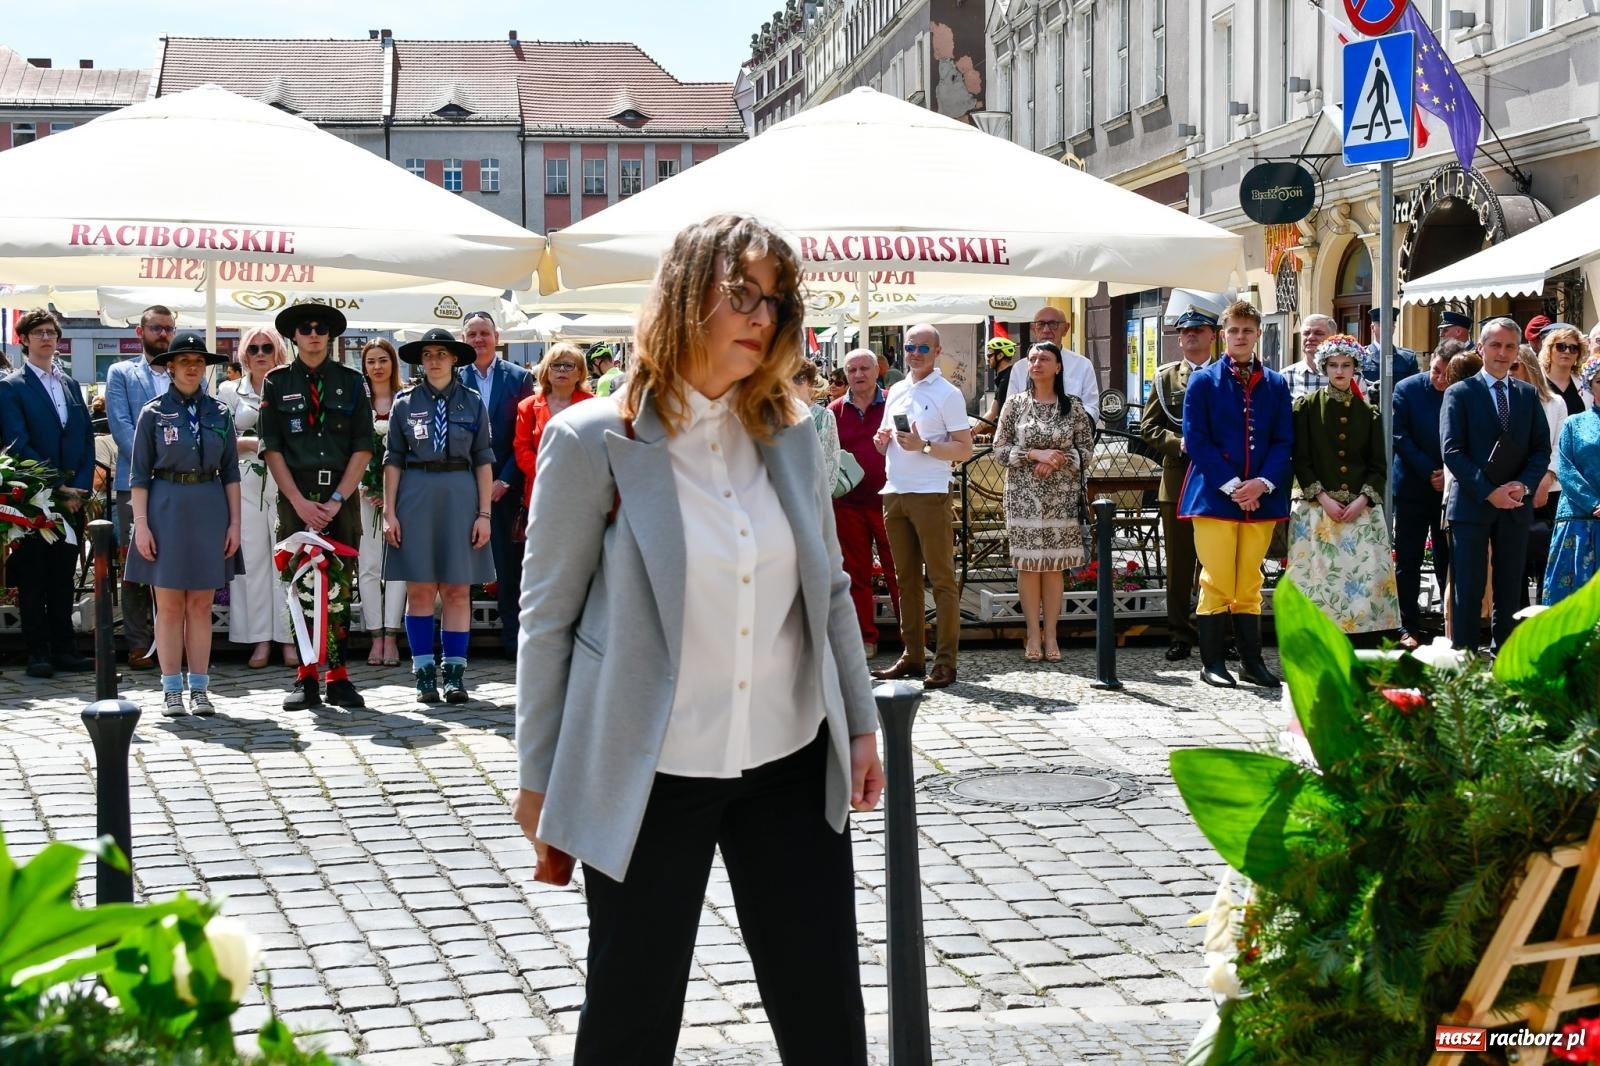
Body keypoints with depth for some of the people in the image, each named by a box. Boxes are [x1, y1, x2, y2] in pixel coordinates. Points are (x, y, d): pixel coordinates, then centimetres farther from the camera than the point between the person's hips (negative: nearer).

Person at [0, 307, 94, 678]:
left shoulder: (71, 384, 15)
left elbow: (87, 439, 12)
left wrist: (80, 487, -2)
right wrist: (56, 488, -13)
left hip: (72, 496, 5)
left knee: (64, 577, 8)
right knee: (33, 578, 0)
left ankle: (64, 649, 13)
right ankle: (38, 653, 3)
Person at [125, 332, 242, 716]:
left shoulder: (219, 413, 8)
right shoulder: (153, 413, 2)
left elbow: (230, 472, 9)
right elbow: (139, 474, 1)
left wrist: (234, 522, 3)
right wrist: (141, 523, -7)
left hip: (209, 509, 2)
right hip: (166, 507, -2)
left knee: (201, 604, 4)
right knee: (169, 605, 1)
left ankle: (199, 688, 9)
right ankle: (172, 689, 7)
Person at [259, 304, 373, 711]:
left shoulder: (351, 382, 7)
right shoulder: (277, 383, 7)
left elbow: (363, 448, 3)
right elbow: (272, 449, 3)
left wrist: (336, 500, -7)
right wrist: (299, 502, -7)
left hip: (341, 496, 0)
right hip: (295, 496, 0)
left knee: (339, 588, 1)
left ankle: (338, 679, 5)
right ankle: (307, 678, 4)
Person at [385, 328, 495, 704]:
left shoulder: (472, 402, 6)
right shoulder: (405, 402, 7)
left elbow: (483, 460, 5)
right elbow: (393, 459, 6)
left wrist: (484, 514, -2)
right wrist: (389, 513, -1)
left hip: (460, 493, 0)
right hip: (415, 493, 0)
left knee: (457, 590, 1)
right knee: (420, 590, 1)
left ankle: (454, 673, 7)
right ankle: (424, 674, 7)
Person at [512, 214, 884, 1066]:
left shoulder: (791, 435, 4)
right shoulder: (593, 442, -9)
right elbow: (547, 618, -4)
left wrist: (860, 724, 11)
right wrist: (538, 779, -2)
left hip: (792, 767, 4)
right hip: (650, 776, -4)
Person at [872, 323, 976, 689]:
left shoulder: (947, 394, -3)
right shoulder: (897, 391, 16)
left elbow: (965, 449, -7)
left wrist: (924, 445, -19)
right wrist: (882, 441, 3)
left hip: (930, 494, -7)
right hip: (894, 493, 7)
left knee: (941, 578, -4)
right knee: (906, 577, 10)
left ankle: (945, 661, -4)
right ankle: (911, 656, 15)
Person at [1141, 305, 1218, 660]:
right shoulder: (1165, 377, 10)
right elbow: (1148, 426, 6)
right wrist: (1179, 443, -10)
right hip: (1178, 481, 1)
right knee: (1179, 565, 4)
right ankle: (1179, 635, 10)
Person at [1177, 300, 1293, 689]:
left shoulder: (1276, 384, 11)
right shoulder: (1203, 381, 2)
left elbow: (1284, 440, 7)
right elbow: (1196, 440, -4)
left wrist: (1263, 483, -10)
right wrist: (1231, 486, -13)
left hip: (1261, 497, 3)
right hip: (1215, 495, -3)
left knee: (1250, 584, 7)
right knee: (1217, 583, -3)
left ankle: (1252, 661, 12)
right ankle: (1212, 663, 3)